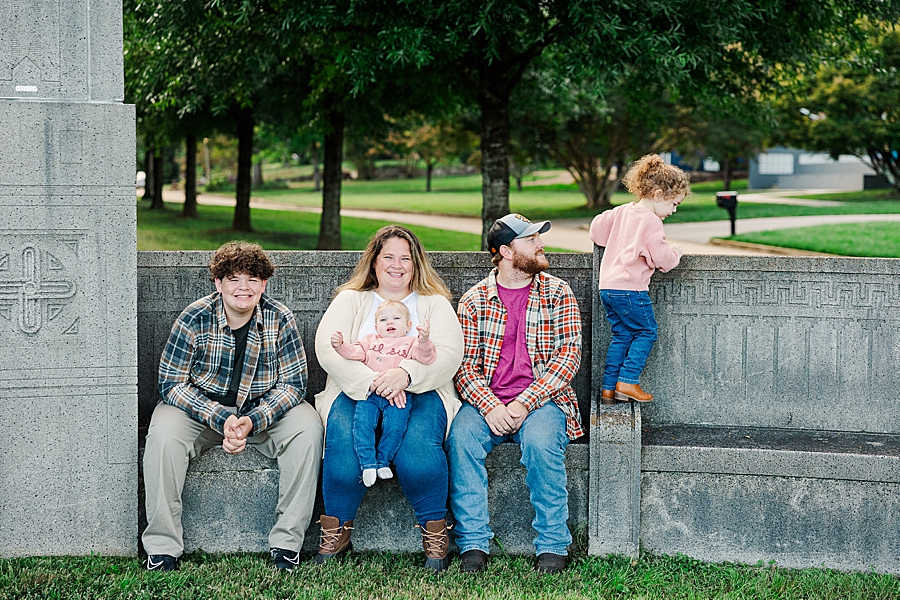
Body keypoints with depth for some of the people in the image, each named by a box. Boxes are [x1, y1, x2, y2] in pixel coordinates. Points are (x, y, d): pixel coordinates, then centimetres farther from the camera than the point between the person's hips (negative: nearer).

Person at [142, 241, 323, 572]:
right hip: (201, 410, -1)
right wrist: (221, 419, -26)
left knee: (307, 427, -25)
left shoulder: (280, 320, -10)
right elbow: (171, 385, -13)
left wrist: (252, 421, -25)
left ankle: (287, 544, -19)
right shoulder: (194, 320, -15)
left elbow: (293, 383, -9)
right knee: (163, 431, -31)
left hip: (263, 411, 2)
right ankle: (162, 548, -21)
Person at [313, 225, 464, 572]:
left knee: (418, 443, -34)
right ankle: (335, 530, -16)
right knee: (344, 439, -33)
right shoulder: (351, 300, 17)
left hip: (420, 394, 0)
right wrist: (372, 382, -18)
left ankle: (435, 531, -19)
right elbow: (327, 348, -1)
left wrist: (406, 374, -22)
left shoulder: (434, 303, 17)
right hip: (355, 392, 0)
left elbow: (449, 354, -2)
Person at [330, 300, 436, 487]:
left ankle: (383, 461, -5)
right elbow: (354, 352, 14)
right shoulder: (370, 341, 26)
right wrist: (340, 345, -5)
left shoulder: (411, 344, 17)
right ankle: (368, 463, -17)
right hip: (370, 394, 2)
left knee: (395, 425, -23)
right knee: (361, 422, -22)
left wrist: (424, 340, -21)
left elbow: (426, 358, -1)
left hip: (397, 395, -2)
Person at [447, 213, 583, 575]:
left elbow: (569, 355, -3)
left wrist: (524, 403, -15)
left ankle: (552, 546, -19)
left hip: (541, 399, -1)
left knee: (541, 441, -33)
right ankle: (474, 544, -20)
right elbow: (464, 365, 2)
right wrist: (489, 406, -18)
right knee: (461, 437, -29)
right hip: (486, 401, 1)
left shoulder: (558, 294, 7)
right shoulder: (473, 301, 8)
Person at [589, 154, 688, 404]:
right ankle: (627, 381, -3)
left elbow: (598, 227, 19)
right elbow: (662, 258, -13)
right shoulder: (650, 221, -13)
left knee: (622, 335, 13)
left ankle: (609, 387, 10)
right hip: (630, 288, -8)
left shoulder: (622, 212, 12)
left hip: (607, 286, 9)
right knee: (646, 331, 4)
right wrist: (675, 253, 7)